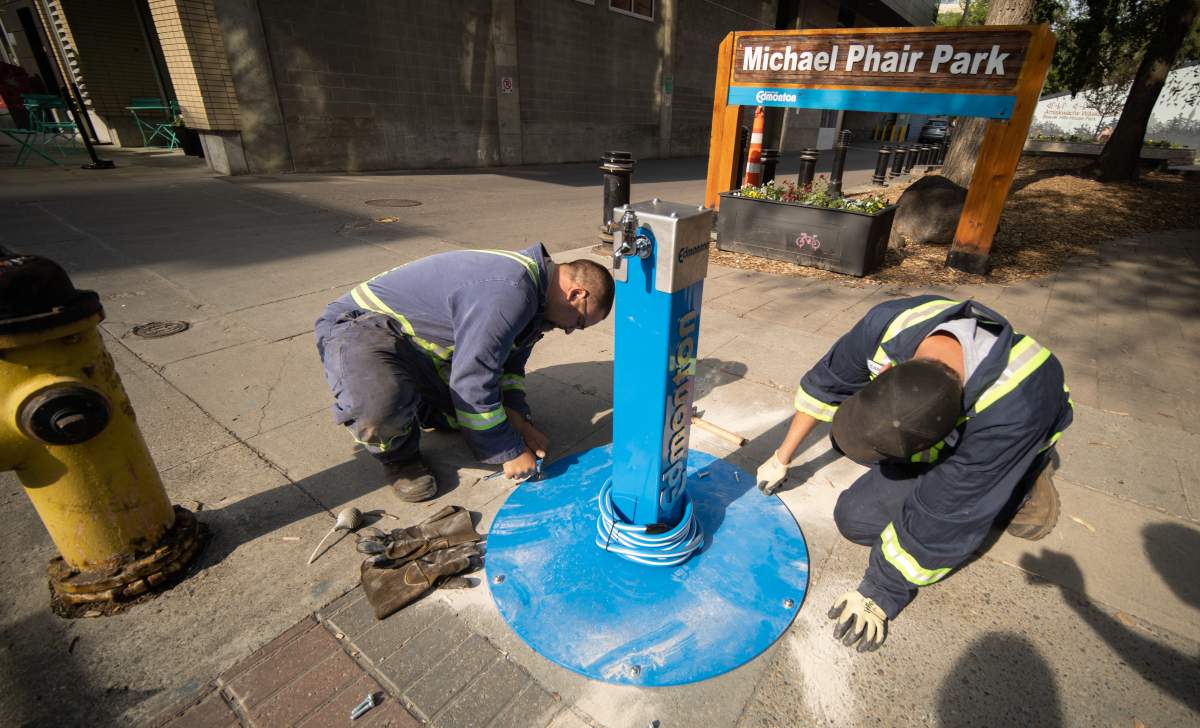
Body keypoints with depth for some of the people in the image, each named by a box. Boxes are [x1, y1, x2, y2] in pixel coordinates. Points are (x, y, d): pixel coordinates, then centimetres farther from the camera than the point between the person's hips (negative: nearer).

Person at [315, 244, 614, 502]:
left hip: (422, 347, 9)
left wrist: (518, 422, -5)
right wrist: (510, 452, -20)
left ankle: (410, 410, 22)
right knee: (380, 407, -40)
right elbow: (472, 384, -31)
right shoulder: (509, 292, -32)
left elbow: (509, 366, 10)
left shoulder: (530, 295, 2)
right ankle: (397, 454, -6)